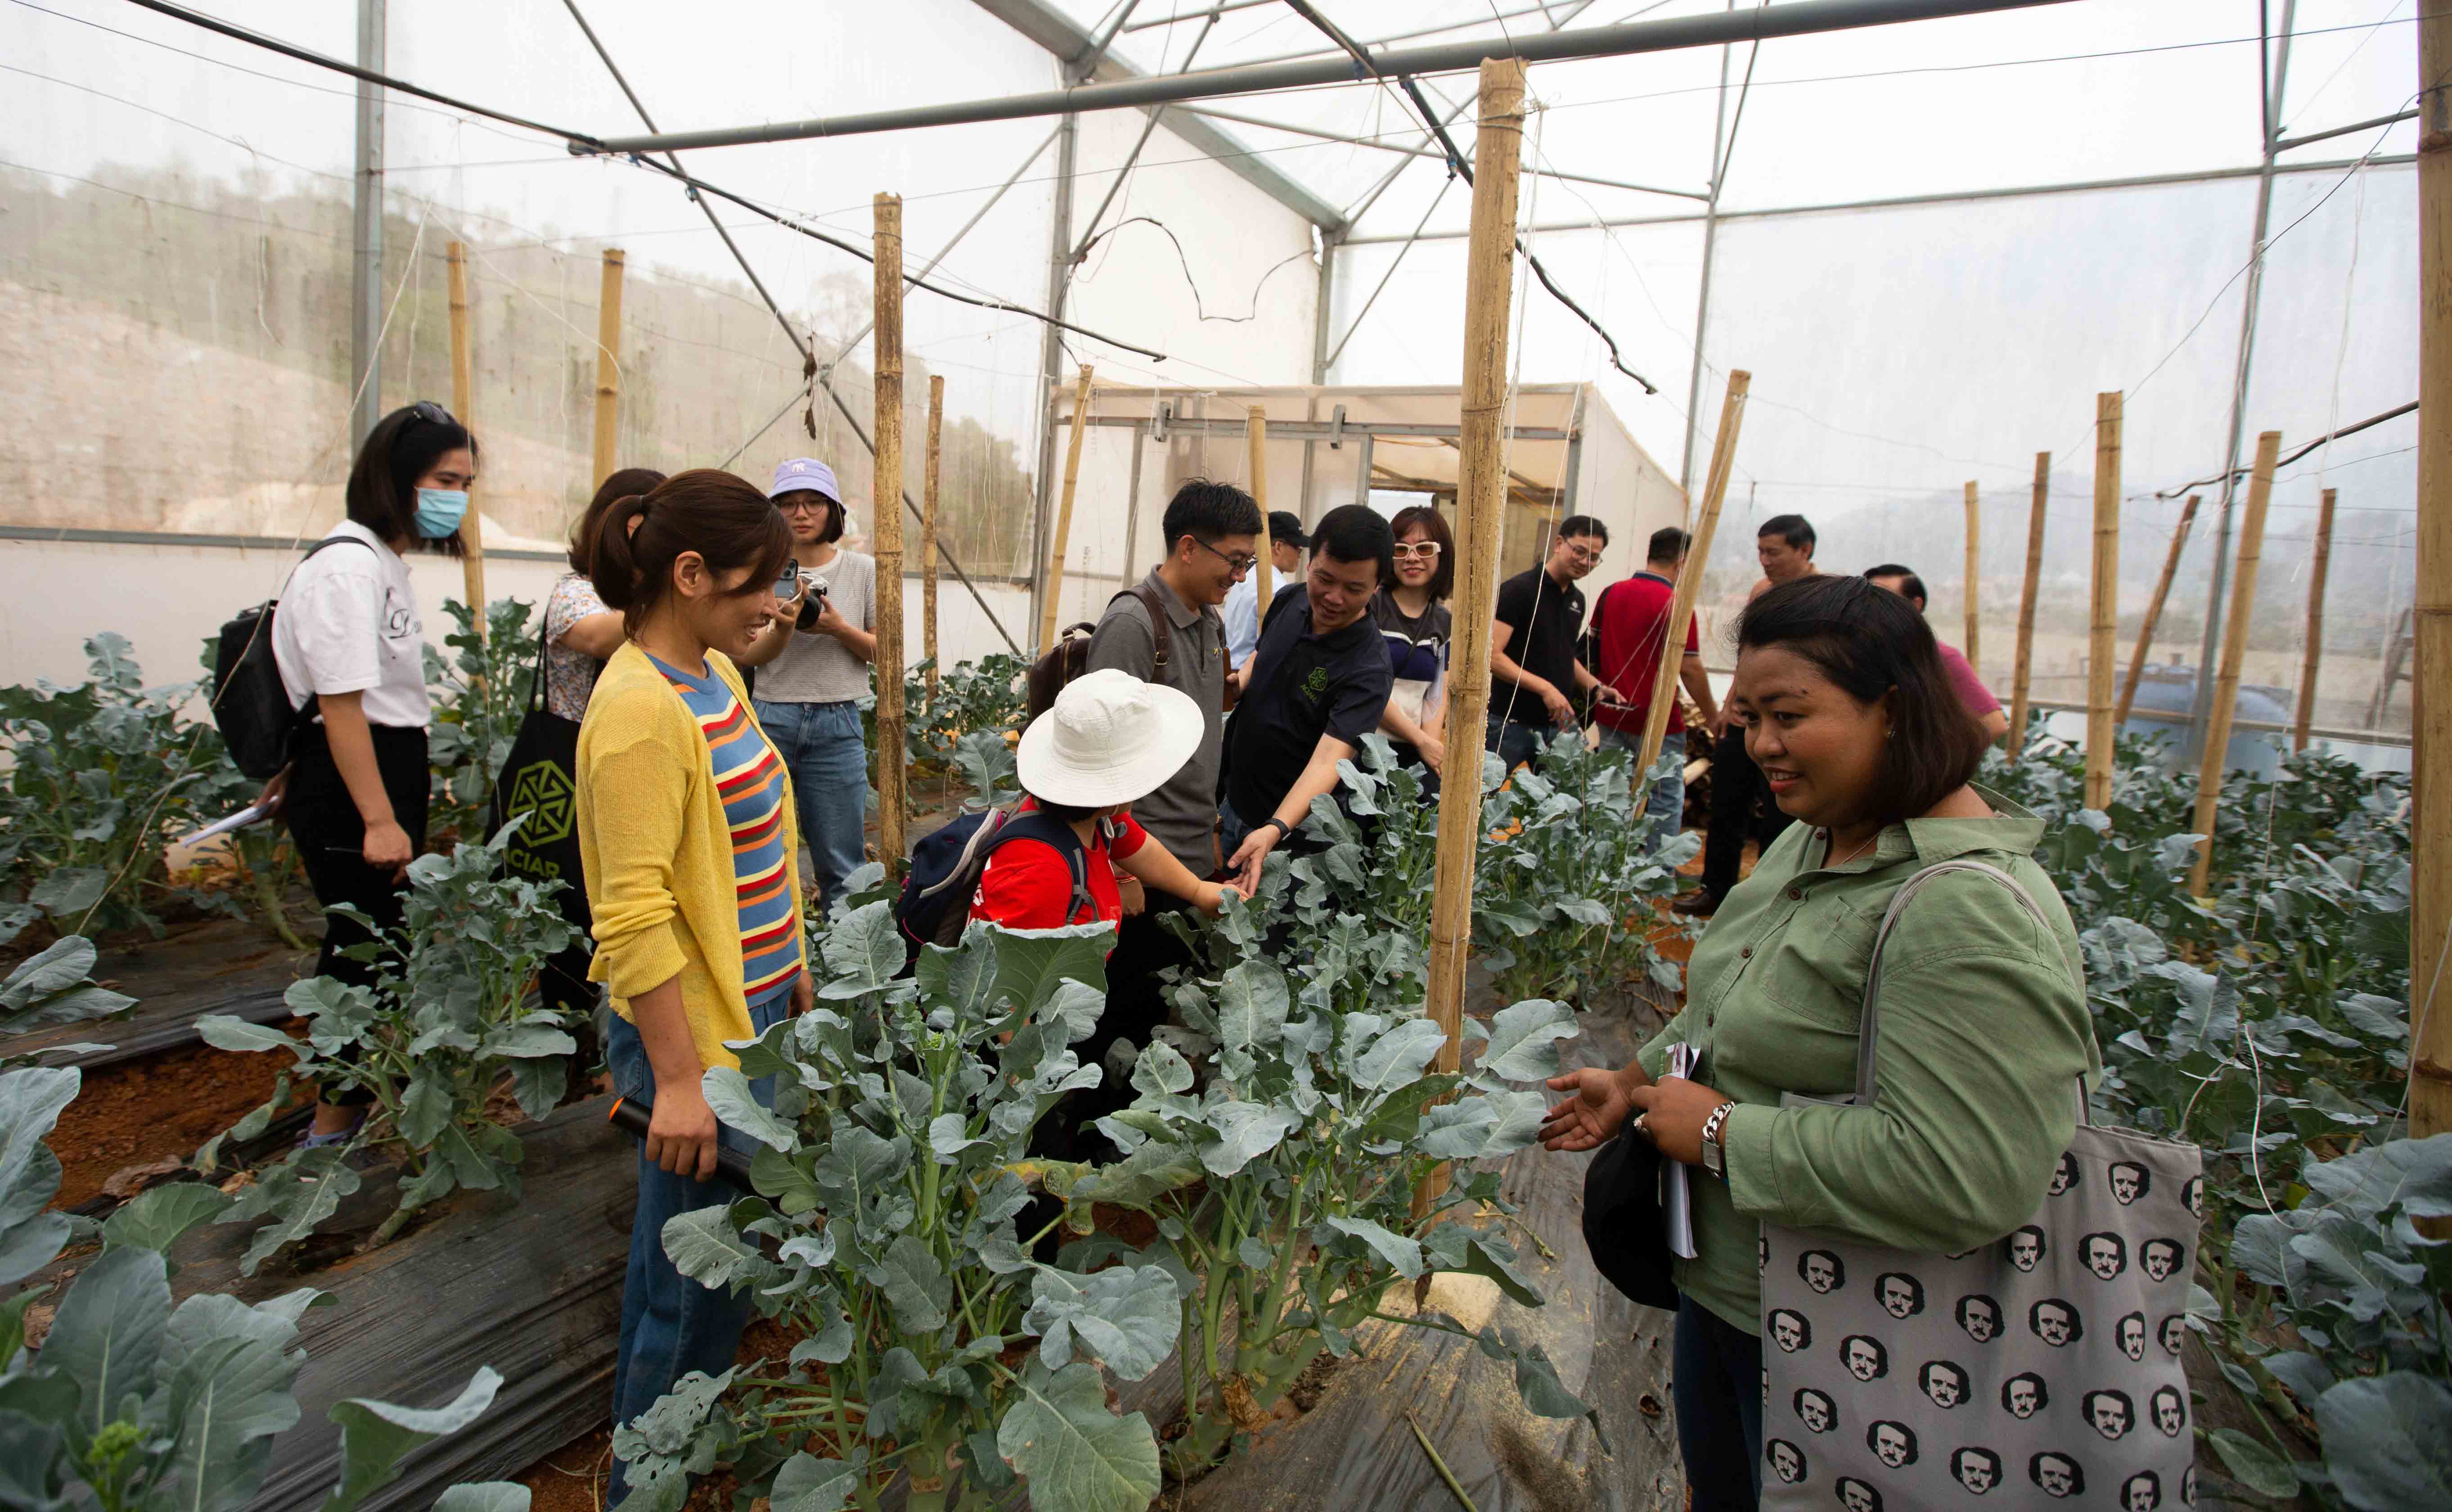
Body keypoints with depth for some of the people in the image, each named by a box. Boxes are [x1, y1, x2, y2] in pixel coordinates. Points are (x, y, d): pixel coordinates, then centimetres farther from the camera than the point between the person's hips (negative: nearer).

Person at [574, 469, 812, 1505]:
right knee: (699, 1283, 7)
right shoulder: (640, 710, -23)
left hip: (745, 1007, 9)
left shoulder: (712, 674, 5)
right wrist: (678, 1079, -22)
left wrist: (789, 967, 19)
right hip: (689, 1031, -9)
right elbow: (633, 918, -24)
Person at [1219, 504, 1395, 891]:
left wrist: (1275, 831, -50)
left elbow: (1327, 760, -37)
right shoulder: (1290, 600, -6)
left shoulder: (1367, 670, -27)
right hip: (1233, 801, 7)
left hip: (1292, 821, -6)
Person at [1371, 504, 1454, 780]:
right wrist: (1422, 740, -9)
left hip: (1414, 755, 4)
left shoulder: (1447, 624, 10)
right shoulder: (1369, 605, -6)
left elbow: (1438, 696, 7)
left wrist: (1432, 744, -11)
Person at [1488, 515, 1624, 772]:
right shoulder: (1518, 590, -11)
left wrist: (1595, 686, 10)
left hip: (1557, 724, 7)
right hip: (1511, 724, -7)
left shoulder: (1577, 600, 13)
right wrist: (1545, 688, -24)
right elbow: (1492, 656, -19)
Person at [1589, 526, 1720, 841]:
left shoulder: (1610, 594, 5)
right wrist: (1712, 715, -3)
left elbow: (1593, 648, 14)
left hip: (1612, 717, 6)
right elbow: (1690, 669, -15)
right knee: (1666, 803, 3)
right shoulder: (1675, 605, -15)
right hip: (1658, 722, -6)